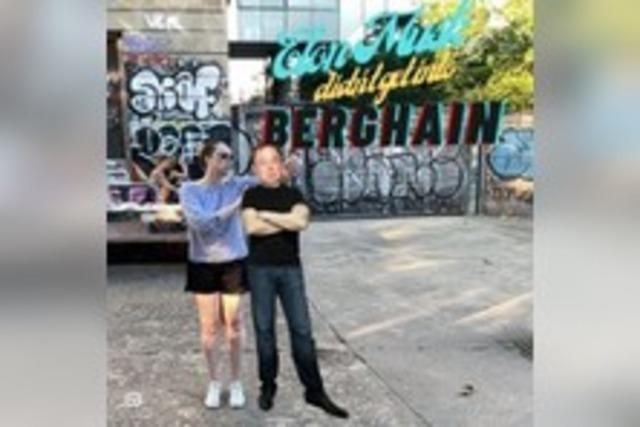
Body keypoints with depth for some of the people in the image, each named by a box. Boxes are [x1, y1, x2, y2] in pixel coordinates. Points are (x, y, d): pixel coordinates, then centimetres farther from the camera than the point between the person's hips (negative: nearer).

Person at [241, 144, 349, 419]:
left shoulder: (293, 195, 8)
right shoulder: (251, 195, 3)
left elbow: (301, 221, -12)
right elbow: (251, 227, -15)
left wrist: (266, 215, -9)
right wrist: (287, 221, -7)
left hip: (291, 268, 1)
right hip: (260, 269, -1)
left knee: (302, 329, 1)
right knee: (264, 328, 6)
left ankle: (314, 390, 7)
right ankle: (268, 386, 20)